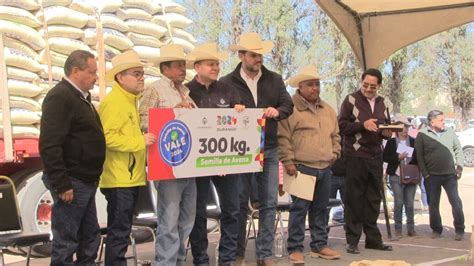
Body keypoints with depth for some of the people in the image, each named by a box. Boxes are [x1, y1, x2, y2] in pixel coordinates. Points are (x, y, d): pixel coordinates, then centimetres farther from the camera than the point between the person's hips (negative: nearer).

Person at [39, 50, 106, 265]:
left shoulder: (81, 97, 16)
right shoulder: (60, 97, -15)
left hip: (85, 181, 10)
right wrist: (62, 184, -23)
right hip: (72, 183, -10)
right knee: (66, 241, -2)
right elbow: (49, 145, -23)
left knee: (90, 238, 15)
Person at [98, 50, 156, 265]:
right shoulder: (113, 102, -14)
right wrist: (140, 141, -22)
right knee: (119, 231, -6)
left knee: (123, 230, 14)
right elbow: (106, 137, -24)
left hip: (131, 177, 10)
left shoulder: (130, 101, 17)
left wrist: (144, 139, 17)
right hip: (119, 179, -10)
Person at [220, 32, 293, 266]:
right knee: (240, 204, 5)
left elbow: (288, 104, 5)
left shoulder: (274, 80, 8)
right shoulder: (228, 82, -2)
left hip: (269, 150, 3)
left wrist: (277, 111, -15)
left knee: (269, 203, 4)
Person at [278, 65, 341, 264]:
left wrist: (335, 152, 13)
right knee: (299, 208, -5)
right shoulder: (290, 108, -6)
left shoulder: (328, 110, 16)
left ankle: (319, 245, 23)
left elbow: (335, 135, 27)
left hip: (325, 168, 7)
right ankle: (295, 249, 2)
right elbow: (283, 138, -10)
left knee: (320, 208, 13)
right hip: (302, 167, -7)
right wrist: (288, 161, -14)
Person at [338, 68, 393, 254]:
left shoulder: (381, 103, 14)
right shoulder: (351, 100, -3)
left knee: (373, 200, 10)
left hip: (375, 157, 6)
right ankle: (352, 241, 4)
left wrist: (387, 132, 4)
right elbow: (341, 125, -8)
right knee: (354, 199, -2)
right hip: (356, 156, -6)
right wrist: (363, 125, -19)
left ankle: (373, 239, 18)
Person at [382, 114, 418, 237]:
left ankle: (411, 228, 12)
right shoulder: (391, 142, 4)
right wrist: (398, 157, -12)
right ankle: (398, 228, 6)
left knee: (410, 203, 3)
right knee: (399, 202, -3)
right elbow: (385, 157, 0)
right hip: (396, 176, -1)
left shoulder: (414, 142, 8)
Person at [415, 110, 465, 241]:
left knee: (456, 202, -2)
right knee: (433, 204, 7)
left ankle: (459, 230, 8)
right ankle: (436, 230, 21)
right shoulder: (422, 134, -3)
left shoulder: (450, 132, 7)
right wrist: (425, 173, -6)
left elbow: (458, 150, 13)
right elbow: (419, 155, -3)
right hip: (432, 176, -1)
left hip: (450, 175, 2)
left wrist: (459, 166, 2)